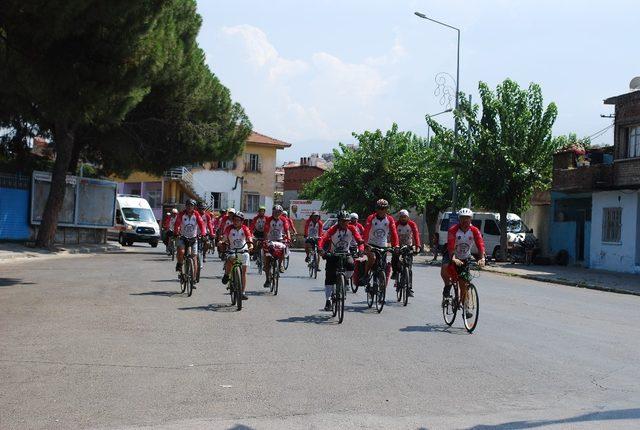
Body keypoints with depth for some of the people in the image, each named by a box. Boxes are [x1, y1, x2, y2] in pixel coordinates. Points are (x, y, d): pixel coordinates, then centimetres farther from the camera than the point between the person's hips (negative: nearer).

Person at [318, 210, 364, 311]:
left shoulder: (351, 229, -12)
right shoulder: (333, 229, -20)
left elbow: (359, 240, -18)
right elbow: (323, 239, -30)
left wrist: (361, 250, -37)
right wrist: (321, 250, -49)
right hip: (333, 254, -1)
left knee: (351, 266, -29)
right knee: (329, 278, -7)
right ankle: (328, 300, 1)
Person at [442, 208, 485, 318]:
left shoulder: (474, 231, -14)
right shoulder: (453, 230, -23)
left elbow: (480, 244, -25)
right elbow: (451, 246, -34)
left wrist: (482, 258, -42)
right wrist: (453, 259, -51)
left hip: (465, 258, 2)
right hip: (451, 256, -2)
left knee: (464, 285, 0)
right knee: (444, 270, -34)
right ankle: (448, 286, -6)